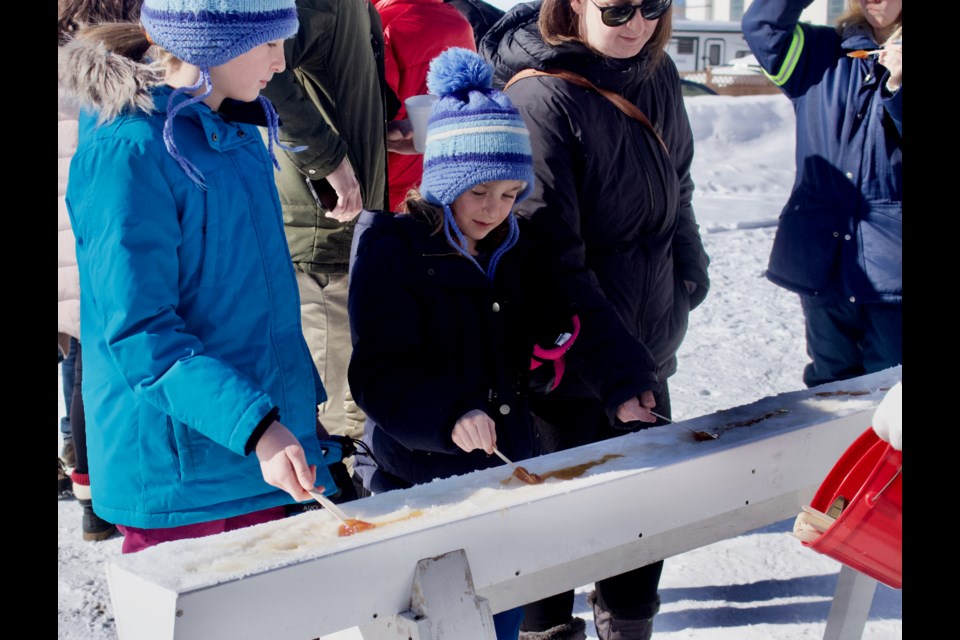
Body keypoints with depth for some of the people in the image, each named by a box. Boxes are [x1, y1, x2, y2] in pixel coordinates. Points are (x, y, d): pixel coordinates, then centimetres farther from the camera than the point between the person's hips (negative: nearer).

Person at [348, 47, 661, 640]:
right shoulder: (391, 251, -13)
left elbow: (575, 310, 0)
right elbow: (380, 373, -19)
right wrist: (450, 415, -35)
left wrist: (625, 377, -16)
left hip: (508, 468, 6)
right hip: (418, 476, -5)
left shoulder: (513, 248, 6)